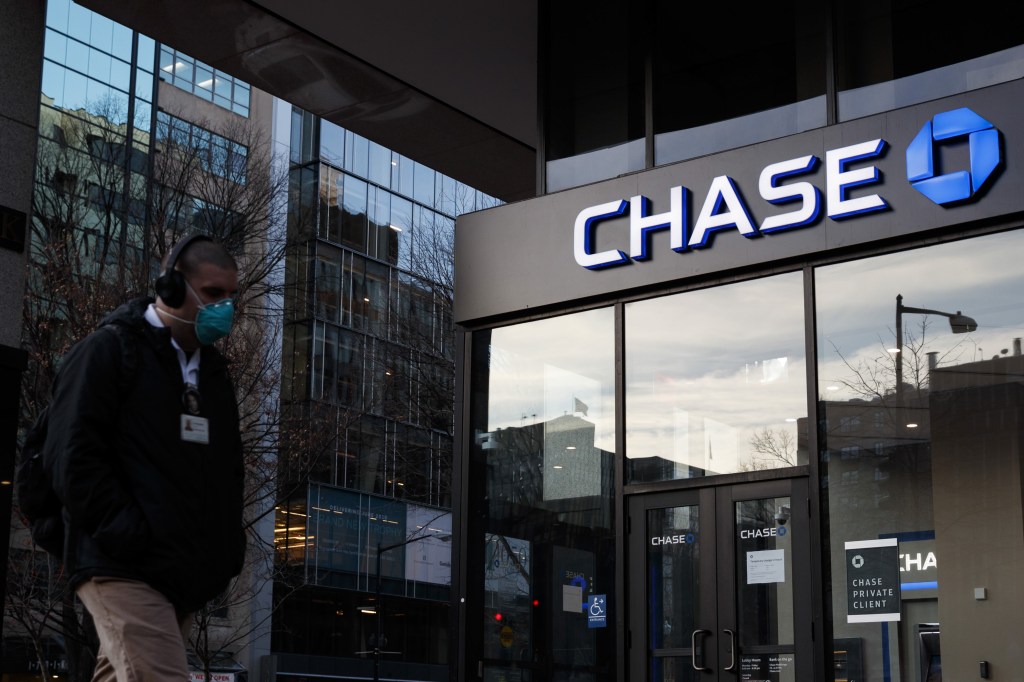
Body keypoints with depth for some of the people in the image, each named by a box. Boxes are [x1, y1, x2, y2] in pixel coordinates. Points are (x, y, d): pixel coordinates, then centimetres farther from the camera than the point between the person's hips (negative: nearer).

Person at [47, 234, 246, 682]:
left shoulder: (212, 370, 22)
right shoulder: (108, 351, -1)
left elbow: (228, 465, 28)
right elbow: (73, 455, -10)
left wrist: (227, 544, 14)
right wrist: (127, 535, -18)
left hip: (186, 574, 7)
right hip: (125, 567, -7)